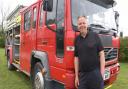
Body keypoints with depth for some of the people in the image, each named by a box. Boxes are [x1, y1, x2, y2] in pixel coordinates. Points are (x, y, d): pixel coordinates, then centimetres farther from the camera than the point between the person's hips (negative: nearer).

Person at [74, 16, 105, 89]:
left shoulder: (94, 36, -3)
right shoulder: (77, 39, 4)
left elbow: (101, 54, -3)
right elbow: (76, 58, 6)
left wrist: (102, 73, -8)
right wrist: (76, 76, 5)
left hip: (95, 73, -2)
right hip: (82, 74, 3)